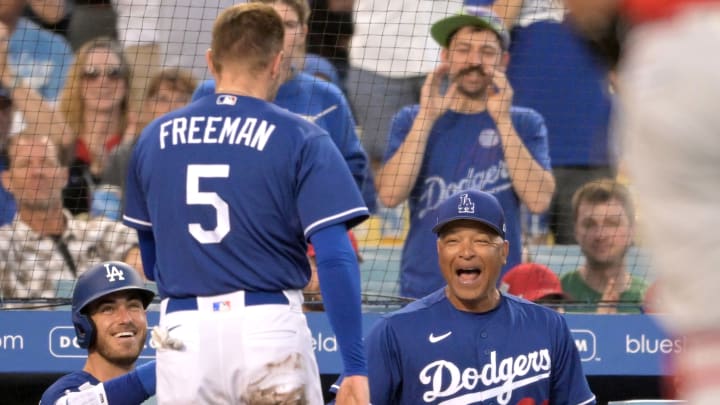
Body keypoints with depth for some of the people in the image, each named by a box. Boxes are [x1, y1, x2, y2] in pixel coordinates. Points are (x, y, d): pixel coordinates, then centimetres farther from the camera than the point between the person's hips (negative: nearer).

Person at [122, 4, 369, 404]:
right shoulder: (300, 139, -2)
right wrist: (356, 368, -9)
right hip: (270, 326, -3)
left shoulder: (155, 138, 10)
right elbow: (335, 257, -10)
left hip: (182, 328, 3)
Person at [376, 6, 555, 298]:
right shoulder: (411, 120, 9)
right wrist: (427, 118, -9)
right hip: (422, 292, 1)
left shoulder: (524, 124, 7)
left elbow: (539, 200, -9)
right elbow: (389, 195, -6)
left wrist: (502, 121, -10)